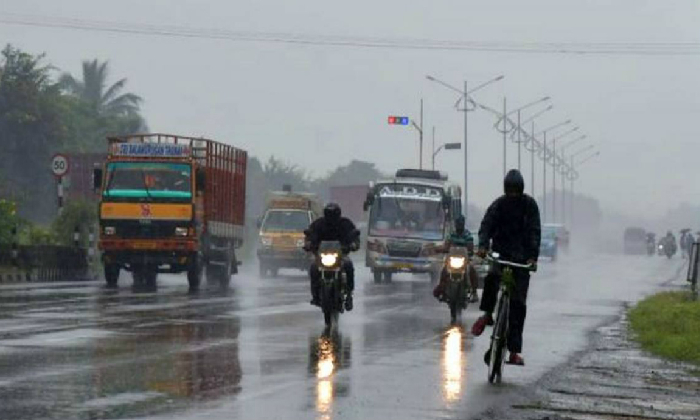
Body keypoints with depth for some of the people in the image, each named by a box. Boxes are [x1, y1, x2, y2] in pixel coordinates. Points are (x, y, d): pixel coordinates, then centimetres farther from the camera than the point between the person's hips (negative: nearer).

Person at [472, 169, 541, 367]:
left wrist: (533, 256, -18)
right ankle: (487, 315, -10)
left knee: (518, 303, -5)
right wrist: (483, 245, -27)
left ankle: (514, 351, -4)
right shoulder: (498, 205, 2)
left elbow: (534, 232, -4)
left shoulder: (529, 205, 1)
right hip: (500, 253, 0)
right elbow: (486, 226, -7)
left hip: (522, 258, 0)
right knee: (492, 278, -34)